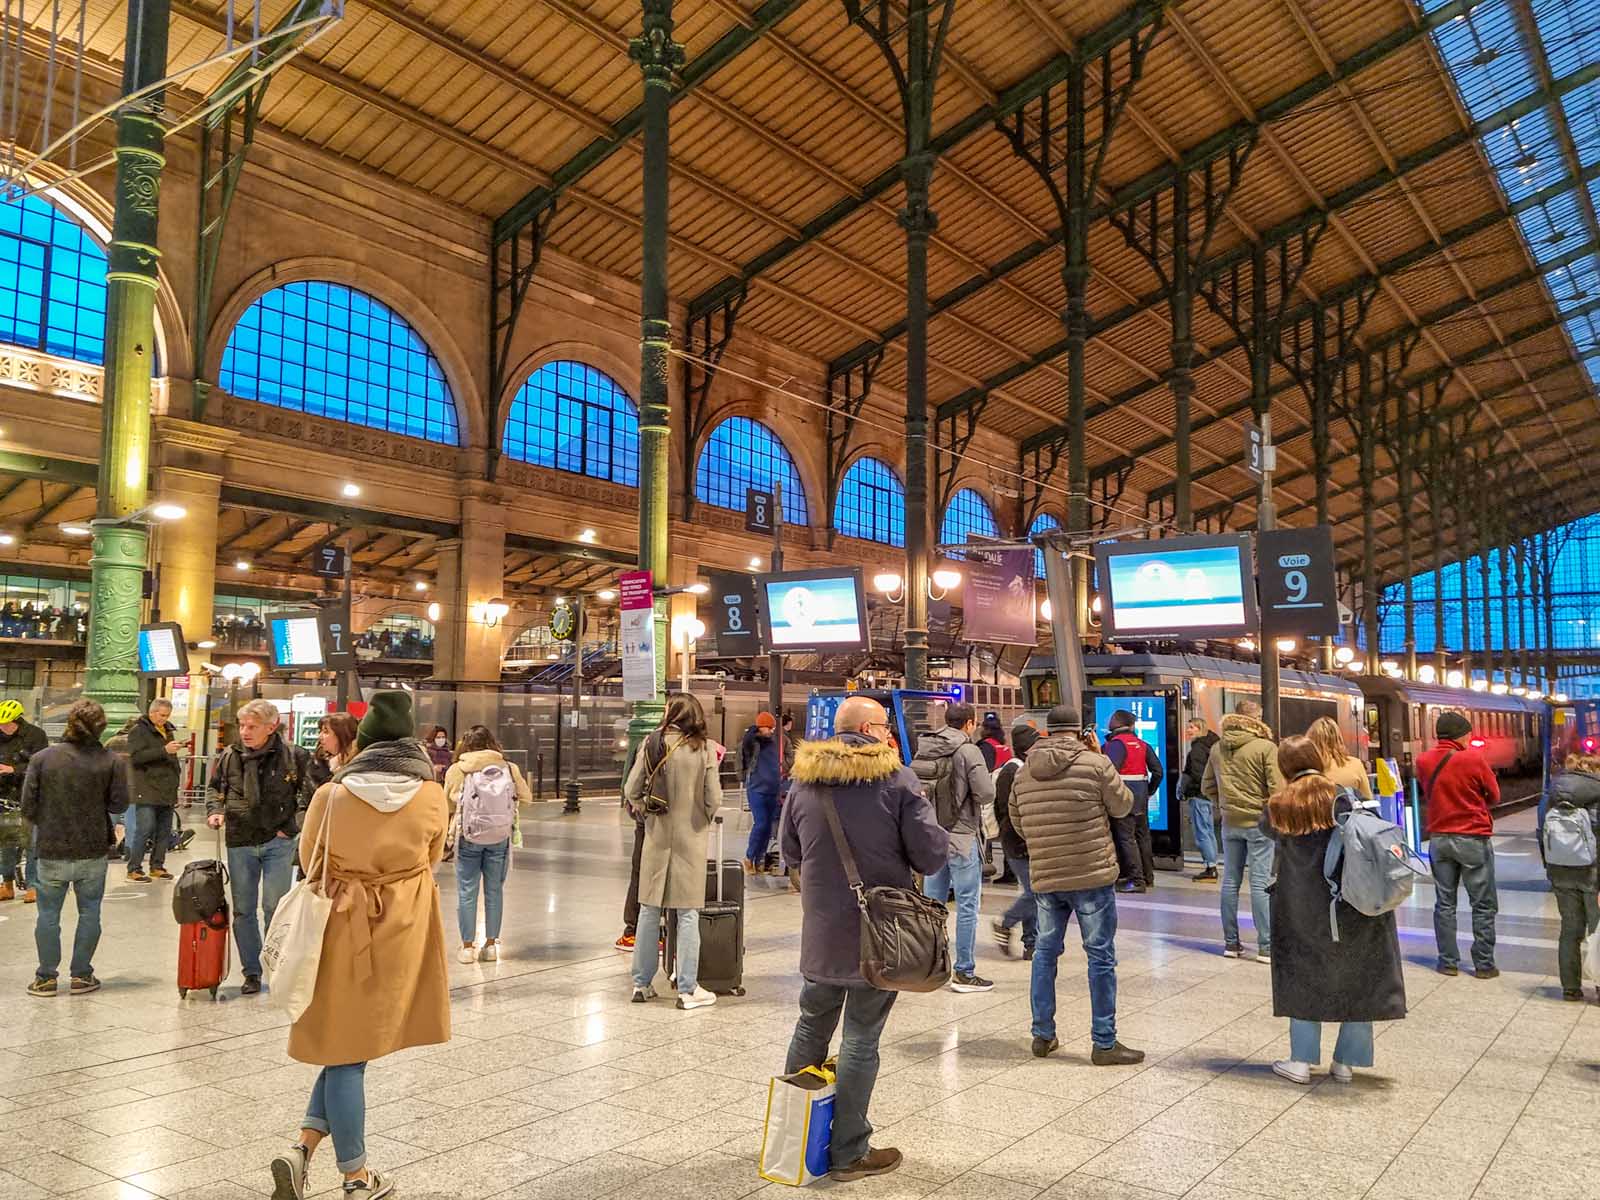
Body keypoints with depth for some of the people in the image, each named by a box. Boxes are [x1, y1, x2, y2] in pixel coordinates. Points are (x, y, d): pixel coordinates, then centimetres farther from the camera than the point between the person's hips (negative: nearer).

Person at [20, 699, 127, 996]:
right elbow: (119, 804, -7)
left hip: (51, 852, 1)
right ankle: (81, 975, 16)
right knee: (89, 913, 12)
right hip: (93, 851, 0)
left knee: (48, 914, 13)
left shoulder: (42, 758, -6)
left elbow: (28, 805, -5)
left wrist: (44, 826, 14)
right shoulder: (112, 762, -9)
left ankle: (46, 977, 18)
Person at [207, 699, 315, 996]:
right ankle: (252, 972, 22)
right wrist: (215, 812, -1)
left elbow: (311, 794, 1)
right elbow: (215, 790, 18)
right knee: (243, 910, 9)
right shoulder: (228, 757, 1)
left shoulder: (294, 756, -8)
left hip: (278, 841, -3)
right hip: (240, 843, 4)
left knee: (274, 907, -3)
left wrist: (293, 826, -4)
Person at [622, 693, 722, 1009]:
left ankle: (642, 984, 20)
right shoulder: (705, 748, -9)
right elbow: (714, 800, -9)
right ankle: (687, 989, 8)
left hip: (656, 836, 2)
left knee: (649, 910, 12)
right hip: (691, 838, -2)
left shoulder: (653, 743, -5)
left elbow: (631, 790, -6)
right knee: (688, 913, 4)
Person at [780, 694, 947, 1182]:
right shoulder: (898, 780, -15)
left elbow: (790, 851, 10)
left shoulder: (804, 780, -1)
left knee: (812, 1024, 22)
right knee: (861, 1039, 7)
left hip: (820, 931, 4)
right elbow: (933, 855, -14)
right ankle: (849, 1152, 17)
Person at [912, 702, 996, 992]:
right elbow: (986, 794, -16)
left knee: (931, 903, 15)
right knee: (967, 906, 3)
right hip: (962, 837, -6)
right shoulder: (968, 751, -13)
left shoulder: (923, 750, 4)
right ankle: (964, 973, 8)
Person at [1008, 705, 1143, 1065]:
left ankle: (1043, 1035, 23)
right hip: (1093, 875, -4)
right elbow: (1123, 805, 2)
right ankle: (1104, 1044, 9)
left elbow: (1017, 821, 12)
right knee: (1101, 957, 5)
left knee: (1045, 951, 17)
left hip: (1044, 877, 5)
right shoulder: (1095, 763, -11)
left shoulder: (1025, 773, 3)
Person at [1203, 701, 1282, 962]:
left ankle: (1231, 943, 18)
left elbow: (1207, 787, 11)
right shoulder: (1266, 747, -12)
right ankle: (1266, 946, 3)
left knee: (1230, 882, 11)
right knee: (1260, 883, -1)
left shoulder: (1217, 748, 4)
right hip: (1259, 822, -5)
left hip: (1230, 822, 5)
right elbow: (1277, 789, -15)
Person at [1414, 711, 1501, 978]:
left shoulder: (1423, 761, -1)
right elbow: (1494, 796, -3)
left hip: (1439, 838, 4)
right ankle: (1484, 964, 9)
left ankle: (1448, 961, 14)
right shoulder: (1473, 758, -13)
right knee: (1483, 905, 6)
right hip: (1473, 838, -4)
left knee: (1444, 903, 11)